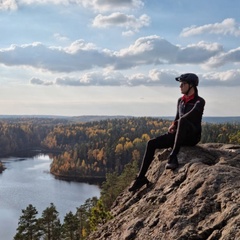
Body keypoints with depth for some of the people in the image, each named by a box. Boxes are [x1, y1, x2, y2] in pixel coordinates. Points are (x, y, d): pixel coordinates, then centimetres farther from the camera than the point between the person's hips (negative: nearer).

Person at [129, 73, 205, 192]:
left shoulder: (199, 101, -6)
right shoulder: (180, 100, 16)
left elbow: (191, 115, -26)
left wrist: (174, 124, -17)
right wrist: (173, 127, 0)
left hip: (192, 136, -6)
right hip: (179, 135, 7)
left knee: (182, 121, -40)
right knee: (151, 143, -12)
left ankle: (173, 158, -39)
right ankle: (141, 177, -10)